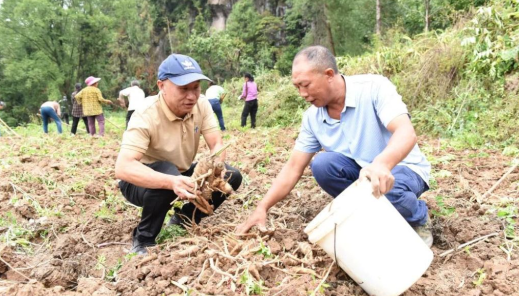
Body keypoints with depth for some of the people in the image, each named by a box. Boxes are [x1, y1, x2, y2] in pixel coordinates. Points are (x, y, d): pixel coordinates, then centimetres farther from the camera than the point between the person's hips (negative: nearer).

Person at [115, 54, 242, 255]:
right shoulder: (146, 116, -30)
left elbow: (217, 144, -16)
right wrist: (172, 182, -56)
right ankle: (143, 239, -13)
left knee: (231, 177, -12)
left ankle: (184, 219, 10)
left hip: (181, 174, 6)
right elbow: (122, 168, -40)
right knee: (168, 173, -38)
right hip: (144, 181, -5)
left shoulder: (201, 106, -13)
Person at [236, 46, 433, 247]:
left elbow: (406, 133, -36)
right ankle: (371, 213, -4)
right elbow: (294, 167, -6)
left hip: (402, 167, -4)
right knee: (322, 164, -24)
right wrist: (262, 207, -14)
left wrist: (381, 164, -58)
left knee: (386, 190, -38)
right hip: (360, 170, 4)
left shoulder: (374, 87, -22)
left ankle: (418, 217, -2)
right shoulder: (312, 117, -7)